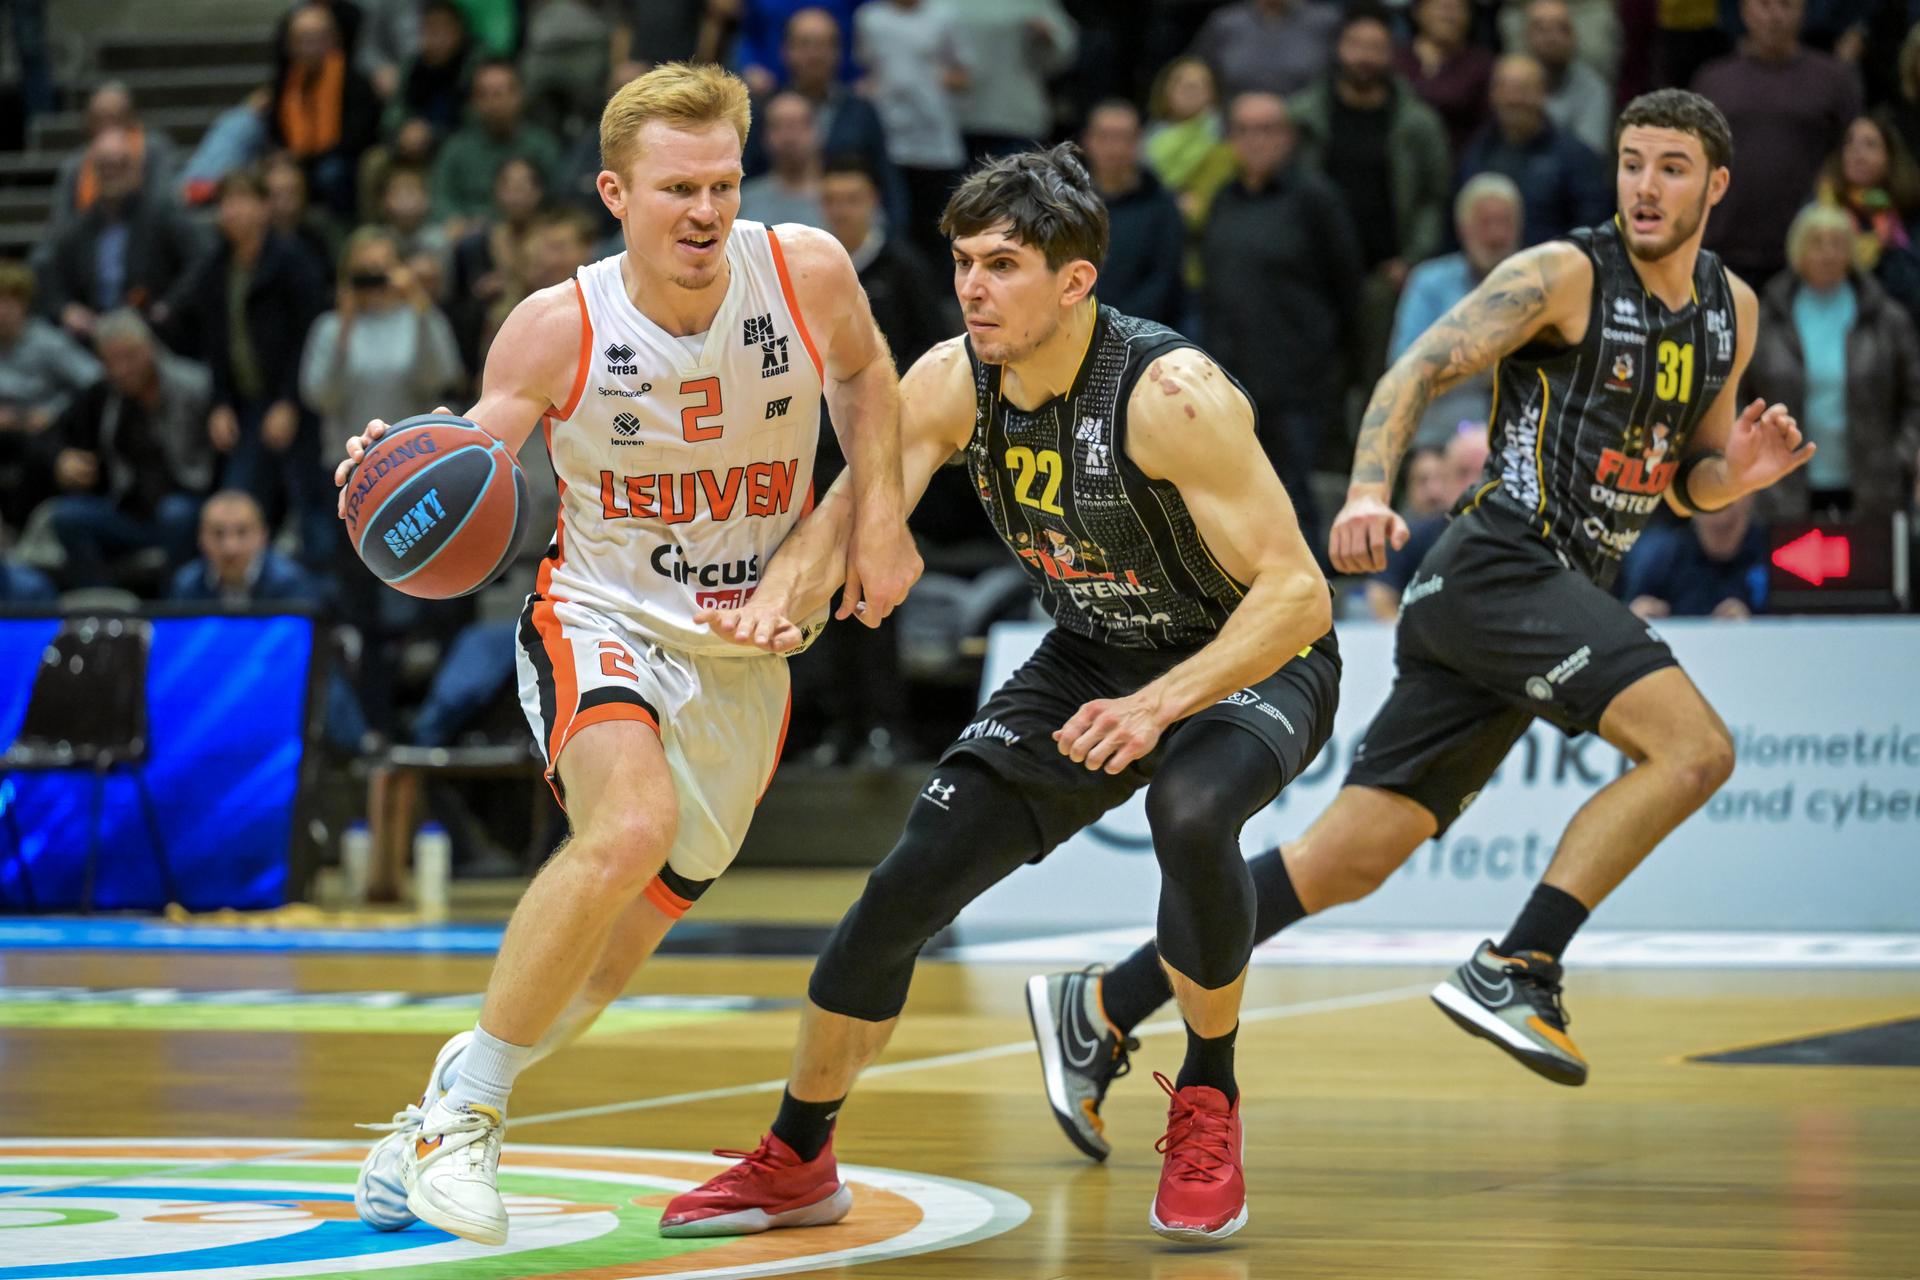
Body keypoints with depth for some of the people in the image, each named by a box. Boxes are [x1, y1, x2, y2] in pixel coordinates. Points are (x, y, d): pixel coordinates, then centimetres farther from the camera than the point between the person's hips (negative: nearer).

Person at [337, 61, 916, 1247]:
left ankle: (434, 1130, 34)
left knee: (605, 959, 10)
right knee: (630, 828, -34)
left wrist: (881, 518, 1)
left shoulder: (808, 273, -12)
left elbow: (864, 372, 11)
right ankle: (469, 1098, -17)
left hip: (744, 655, 4)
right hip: (601, 616, -3)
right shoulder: (557, 328, -17)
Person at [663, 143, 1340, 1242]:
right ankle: (795, 1162, 19)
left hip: (1255, 660, -6)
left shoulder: (1171, 393, -31)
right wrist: (777, 602, -35)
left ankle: (1209, 1107, -15)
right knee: (905, 889, -2)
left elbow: (1297, 595, -31)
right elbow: (849, 512, -12)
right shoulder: (952, 382, -13)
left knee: (1191, 813, -39)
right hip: (1093, 657, 6)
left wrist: (1159, 705, -41)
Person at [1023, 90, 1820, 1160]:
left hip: (1563, 593, 7)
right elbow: (1416, 374, -12)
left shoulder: (1732, 310, 17)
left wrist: (1738, 471, 1)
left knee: (1350, 860, 4)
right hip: (1500, 569, -7)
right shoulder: (1565, 274, -6)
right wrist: (1368, 494, -29)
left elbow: (1686, 485, 24)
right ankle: (1514, 972, -19)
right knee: (1696, 747, -24)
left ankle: (1102, 1011, 10)